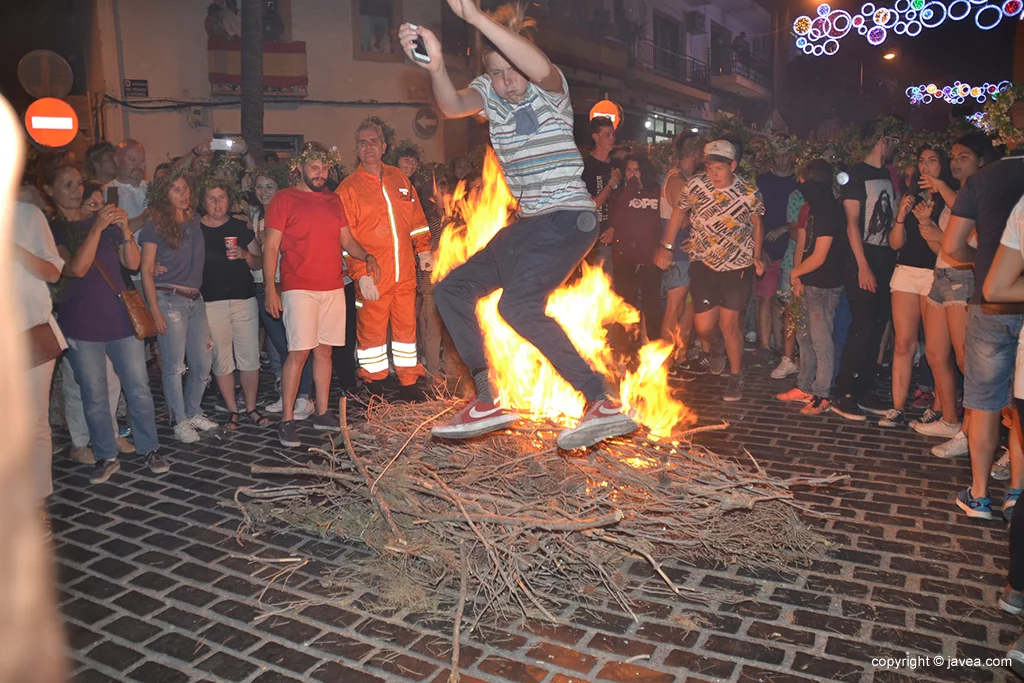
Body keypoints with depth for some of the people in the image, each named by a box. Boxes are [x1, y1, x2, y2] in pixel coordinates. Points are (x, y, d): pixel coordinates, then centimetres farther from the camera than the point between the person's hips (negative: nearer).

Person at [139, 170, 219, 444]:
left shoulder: (194, 223, 13)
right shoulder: (156, 225, -2)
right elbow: (146, 270, -4)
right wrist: (154, 310, -10)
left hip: (196, 299, 6)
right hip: (169, 299, -5)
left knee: (203, 363, 7)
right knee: (174, 365, -2)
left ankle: (192, 412, 25)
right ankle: (179, 421, 11)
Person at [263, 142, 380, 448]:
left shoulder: (334, 200, 15)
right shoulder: (283, 200, -1)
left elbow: (346, 239, 19)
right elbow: (270, 247, -5)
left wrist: (366, 257, -1)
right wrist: (270, 289, -12)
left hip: (333, 288, 5)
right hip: (299, 289, -5)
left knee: (324, 351, 9)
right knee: (299, 352, -9)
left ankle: (323, 413, 18)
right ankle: (287, 421, -1)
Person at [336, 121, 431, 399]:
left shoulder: (400, 179, 12)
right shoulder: (348, 188, -1)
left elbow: (416, 218, 19)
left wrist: (423, 250, 9)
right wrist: (361, 275, -13)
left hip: (405, 272, 4)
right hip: (372, 277, -4)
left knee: (406, 326, 10)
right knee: (371, 330, 2)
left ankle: (409, 385, 22)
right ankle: (375, 392, 15)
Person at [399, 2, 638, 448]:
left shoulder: (550, 89, -7)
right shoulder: (488, 92, 8)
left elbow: (540, 68, -33)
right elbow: (453, 106, -14)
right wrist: (436, 67, -35)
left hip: (570, 218, -8)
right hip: (528, 224, 8)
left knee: (517, 304, -28)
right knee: (452, 290, 7)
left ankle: (604, 403, -23)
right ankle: (486, 402, 8)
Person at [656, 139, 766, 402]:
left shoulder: (749, 193, -9)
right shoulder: (696, 185, -9)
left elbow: (757, 224, 8)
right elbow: (679, 213, 5)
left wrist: (757, 256, -2)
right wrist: (666, 247, 0)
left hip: (738, 265, -1)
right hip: (703, 263, 1)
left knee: (729, 324, -2)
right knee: (704, 326, -3)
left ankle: (736, 377, 18)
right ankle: (714, 351, 34)